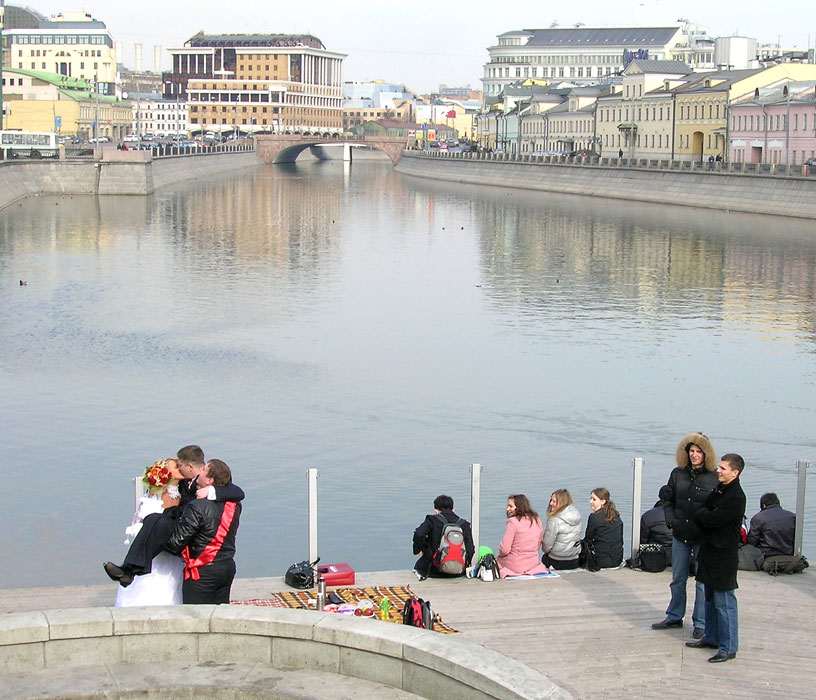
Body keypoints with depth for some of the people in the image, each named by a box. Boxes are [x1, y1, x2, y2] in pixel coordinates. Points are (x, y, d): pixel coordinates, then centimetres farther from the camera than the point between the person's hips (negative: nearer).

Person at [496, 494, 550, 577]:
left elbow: (504, 550, -16)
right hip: (533, 564, 6)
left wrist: (500, 553, 5)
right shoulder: (537, 520, 2)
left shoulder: (513, 522, -17)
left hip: (515, 565, -6)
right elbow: (538, 545, 12)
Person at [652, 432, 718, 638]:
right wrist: (671, 519, -2)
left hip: (703, 538, -4)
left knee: (702, 582, 3)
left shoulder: (714, 478, -8)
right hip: (680, 536, 4)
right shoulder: (678, 474, 5)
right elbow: (668, 500, 13)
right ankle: (675, 617, 29)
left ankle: (700, 623, 13)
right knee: (678, 579, 15)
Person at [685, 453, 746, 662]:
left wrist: (701, 514, -4)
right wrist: (705, 516, -2)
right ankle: (711, 638, 30)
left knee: (724, 602, -6)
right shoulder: (719, 489, 10)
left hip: (724, 556, -10)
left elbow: (710, 520, -22)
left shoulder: (735, 498, -20)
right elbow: (703, 517, 18)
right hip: (711, 551, 10)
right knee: (711, 598, 19)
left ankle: (728, 648, -1)